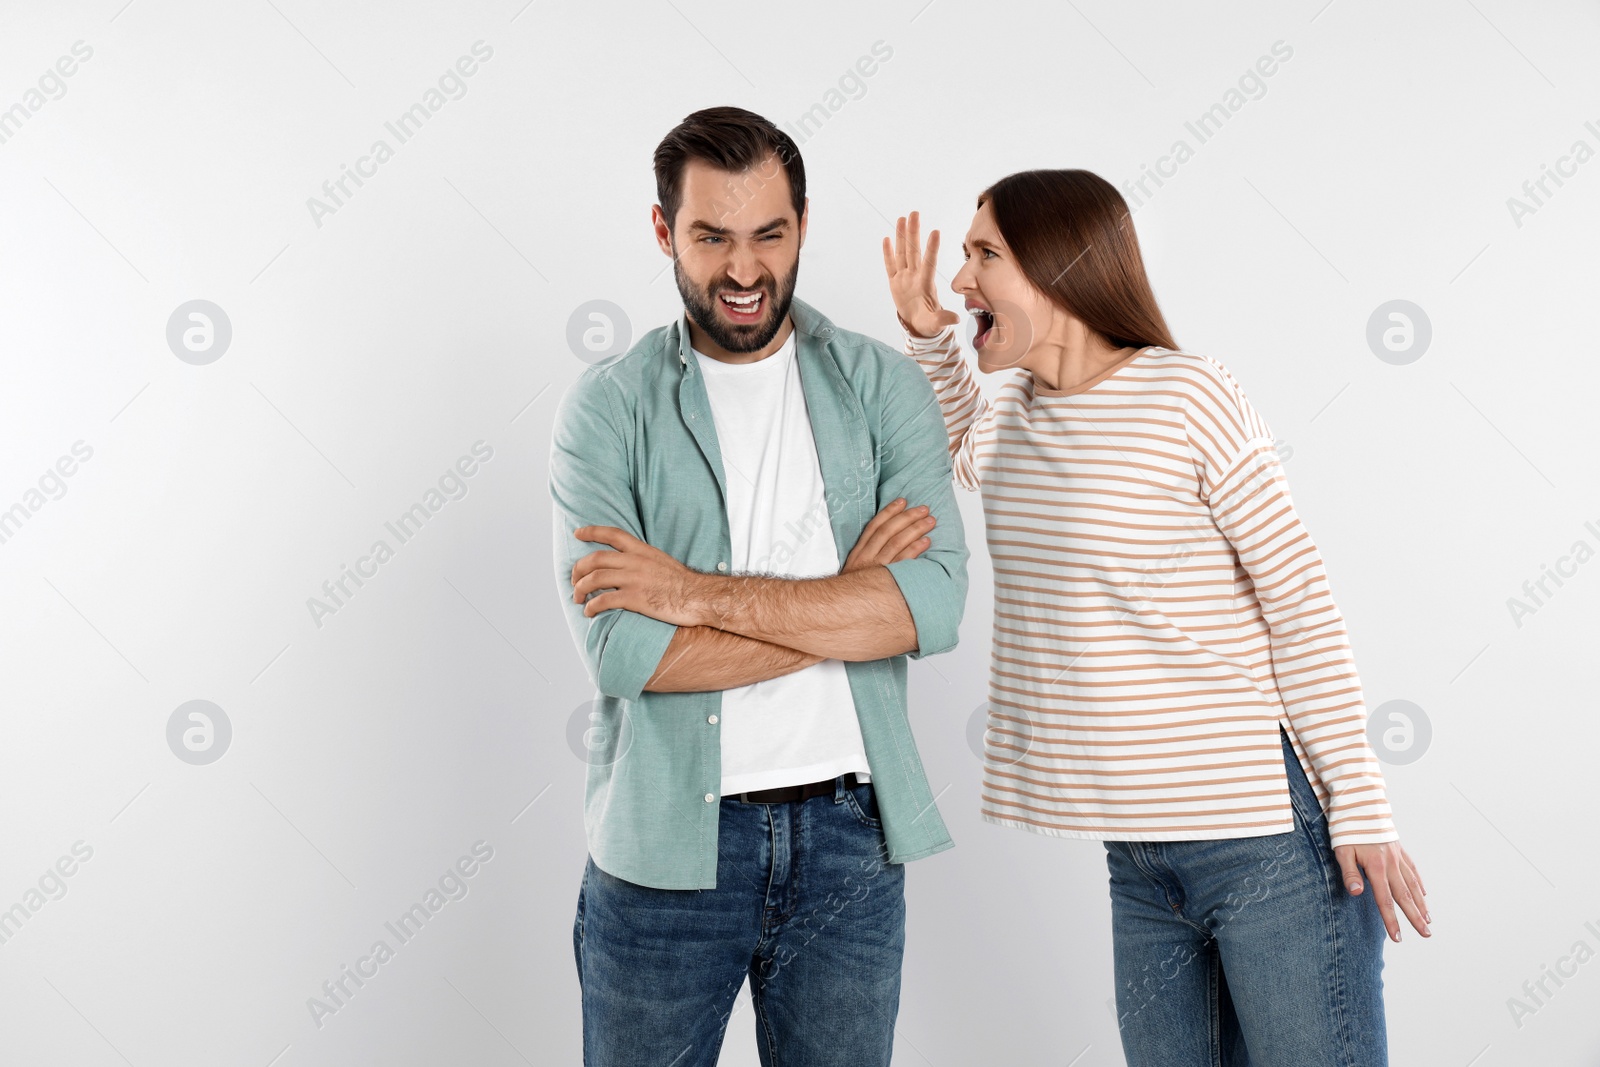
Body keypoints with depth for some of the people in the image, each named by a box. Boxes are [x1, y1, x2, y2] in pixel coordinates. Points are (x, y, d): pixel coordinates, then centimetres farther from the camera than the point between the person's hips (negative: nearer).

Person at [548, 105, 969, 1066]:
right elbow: (622, 651, -15)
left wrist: (697, 592, -16)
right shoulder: (608, 408, -3)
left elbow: (934, 604, -12)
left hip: (850, 840, 2)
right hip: (665, 847, -1)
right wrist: (846, 597, -13)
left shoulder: (884, 387, 2)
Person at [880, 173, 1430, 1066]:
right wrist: (926, 334, 14)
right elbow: (957, 452, 33)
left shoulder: (1190, 398, -12)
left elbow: (1301, 602, -10)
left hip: (1267, 838, -7)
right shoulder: (1014, 417, 8)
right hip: (1138, 857, 7)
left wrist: (1360, 808, -11)